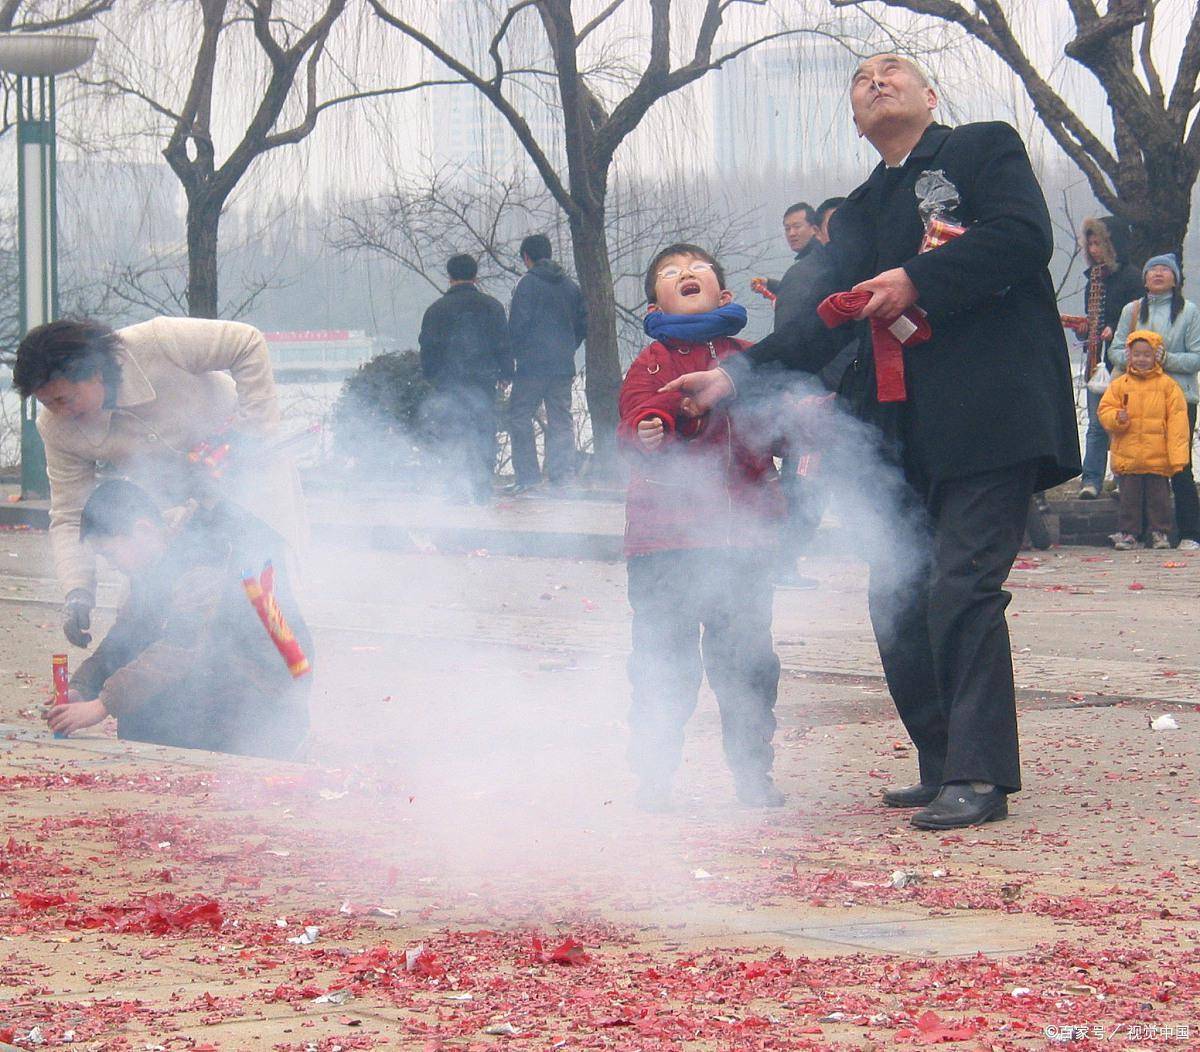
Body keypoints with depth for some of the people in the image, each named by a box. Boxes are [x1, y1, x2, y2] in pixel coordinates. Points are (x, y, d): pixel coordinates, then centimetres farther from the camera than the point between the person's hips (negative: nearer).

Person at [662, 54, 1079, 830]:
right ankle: (945, 770, 15)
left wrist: (918, 282, -16)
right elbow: (826, 327, 14)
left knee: (961, 588, -14)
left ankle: (981, 777, -11)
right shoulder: (857, 214, 23)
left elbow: (1024, 235, -10)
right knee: (900, 604, 5)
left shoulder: (985, 149, 7)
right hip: (903, 433, 7)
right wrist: (736, 377, 1)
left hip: (990, 416, -7)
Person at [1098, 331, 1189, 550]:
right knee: (1129, 497, 4)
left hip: (1158, 457, -1)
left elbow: (1177, 421, -2)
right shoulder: (1119, 385, 5)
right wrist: (1117, 418, -17)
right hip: (1128, 456, 1)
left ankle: (1159, 532, 16)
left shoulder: (1167, 386, 0)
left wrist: (1177, 456, -8)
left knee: (1158, 495, 5)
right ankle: (1128, 533, 11)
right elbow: (1105, 410, 7)